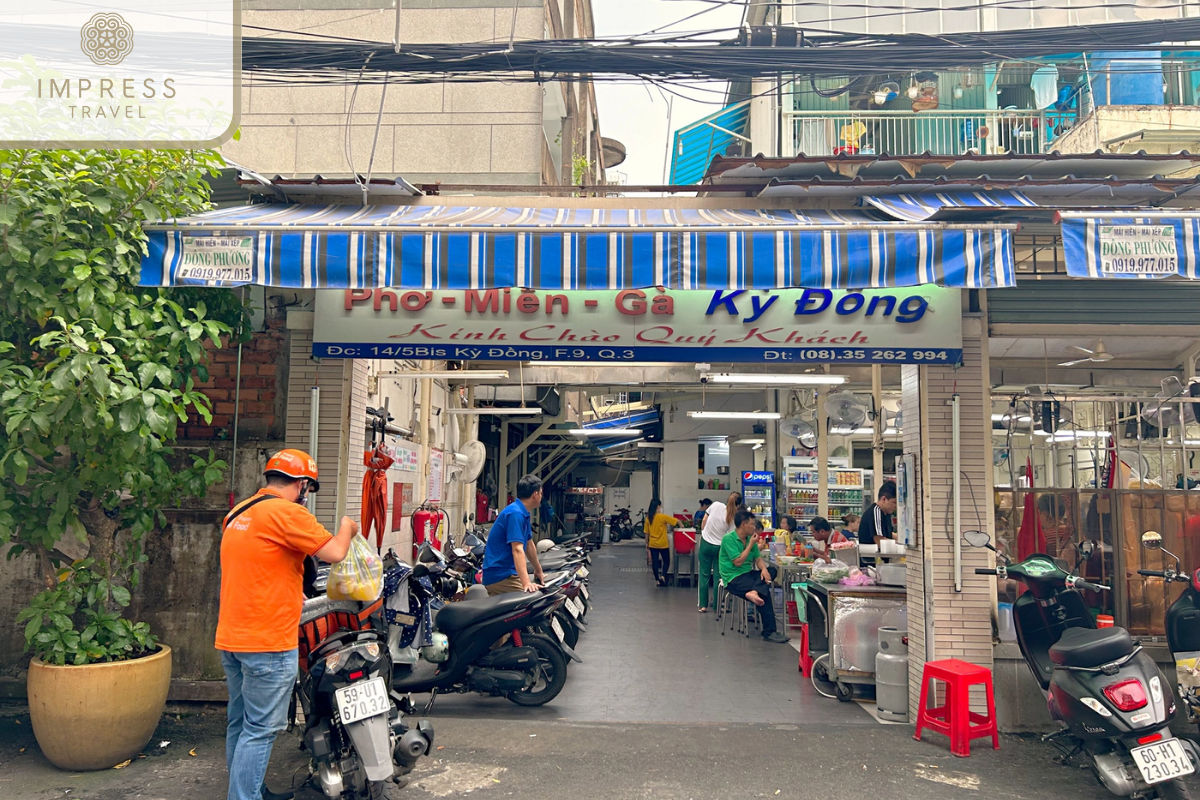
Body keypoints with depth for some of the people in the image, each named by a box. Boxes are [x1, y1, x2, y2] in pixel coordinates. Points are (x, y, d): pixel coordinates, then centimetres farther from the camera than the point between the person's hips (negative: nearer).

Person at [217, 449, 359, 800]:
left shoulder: (238, 514, 15)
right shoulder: (287, 512, -14)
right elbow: (334, 553, -17)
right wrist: (346, 528, 3)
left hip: (231, 638, 9)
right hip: (269, 641, -9)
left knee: (240, 723, 17)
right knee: (261, 729, -3)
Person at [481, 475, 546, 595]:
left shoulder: (524, 514, 15)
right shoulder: (515, 513, -17)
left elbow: (529, 545, 27)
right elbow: (517, 549, -26)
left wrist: (538, 570, 37)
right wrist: (526, 583, -34)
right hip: (500, 575, -10)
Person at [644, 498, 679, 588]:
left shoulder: (648, 518, -2)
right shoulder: (663, 517, -14)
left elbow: (646, 532, 3)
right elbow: (676, 521, -11)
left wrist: (646, 543, 13)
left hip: (652, 544, 3)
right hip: (663, 544, -3)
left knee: (655, 562, 10)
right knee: (666, 561, 11)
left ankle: (657, 580, 14)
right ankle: (663, 576, -9)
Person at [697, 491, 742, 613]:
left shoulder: (716, 505, -12)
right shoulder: (733, 519, -14)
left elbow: (704, 520, -1)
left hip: (705, 543, 1)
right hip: (719, 547, -1)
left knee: (704, 575, 9)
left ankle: (703, 605, 13)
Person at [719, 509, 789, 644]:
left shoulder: (750, 539, 11)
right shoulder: (728, 539, -12)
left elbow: (758, 558, 10)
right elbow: (738, 562, -18)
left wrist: (764, 568, -13)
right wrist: (751, 544, -11)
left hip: (749, 573, 8)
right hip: (734, 578, -8)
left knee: (772, 570, -14)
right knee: (764, 592, -26)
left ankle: (754, 592, -37)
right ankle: (769, 632, -23)